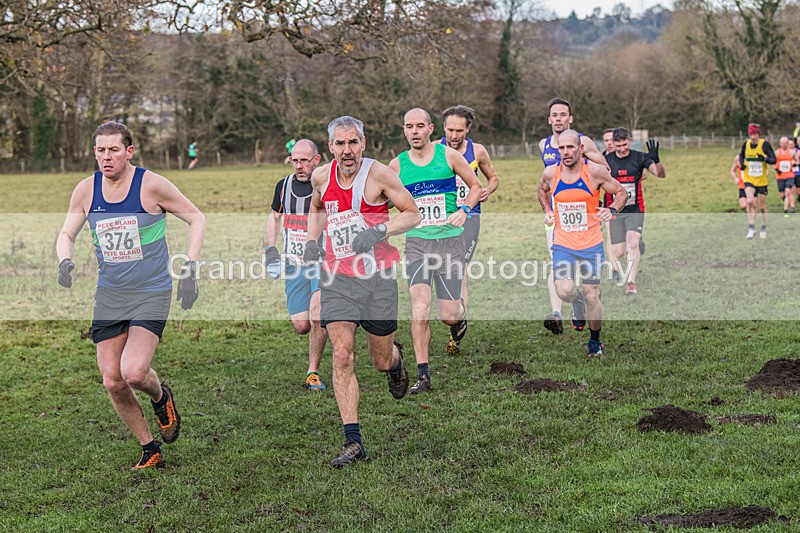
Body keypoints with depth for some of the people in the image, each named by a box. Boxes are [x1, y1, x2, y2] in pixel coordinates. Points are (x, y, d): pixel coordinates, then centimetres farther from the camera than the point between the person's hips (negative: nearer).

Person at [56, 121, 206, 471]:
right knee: (112, 382, 1)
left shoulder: (151, 185, -11)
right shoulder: (86, 190, 0)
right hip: (108, 295, 4)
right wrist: (64, 261, -10)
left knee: (133, 373, -21)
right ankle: (150, 451, 20)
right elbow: (66, 234, 12)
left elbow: (196, 219, -1)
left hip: (151, 294, -4)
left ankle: (161, 397, 17)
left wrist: (189, 269, -9)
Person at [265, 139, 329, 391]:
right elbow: (274, 217, 21)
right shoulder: (284, 186, 5)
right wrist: (271, 251, 10)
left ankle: (313, 372, -6)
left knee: (317, 313, -23)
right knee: (301, 326, -2)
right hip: (294, 264, 4)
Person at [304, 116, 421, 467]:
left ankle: (395, 358, 48)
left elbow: (413, 214, -2)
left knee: (381, 361, 7)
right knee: (342, 357, -10)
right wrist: (312, 240, 10)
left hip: (377, 276, -2)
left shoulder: (378, 174, -8)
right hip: (336, 278, 3)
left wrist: (378, 232, -18)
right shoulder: (321, 177, 5)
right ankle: (353, 442, -7)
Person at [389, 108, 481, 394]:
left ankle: (460, 315, 40)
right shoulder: (397, 165, 3)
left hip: (449, 241, 0)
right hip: (416, 242, 0)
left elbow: (475, 186, 11)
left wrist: (464, 210, -5)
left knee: (448, 315, 1)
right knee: (420, 308, -15)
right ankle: (423, 375, -7)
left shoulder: (448, 155, 1)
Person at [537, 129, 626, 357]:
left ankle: (595, 339, 26)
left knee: (592, 296, 3)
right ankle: (577, 301, 24)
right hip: (563, 244, 1)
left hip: (591, 244, -1)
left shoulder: (595, 171, -10)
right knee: (564, 291, -15)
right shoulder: (550, 173, -4)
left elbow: (620, 192, 3)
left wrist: (612, 209, -16)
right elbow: (542, 190, 20)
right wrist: (547, 211, 4)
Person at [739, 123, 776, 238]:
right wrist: (741, 164, -3)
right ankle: (751, 229, -15)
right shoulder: (746, 144, -3)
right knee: (750, 202, -21)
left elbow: (774, 160, -10)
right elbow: (741, 155, 17)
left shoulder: (765, 144, -11)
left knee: (762, 206, 8)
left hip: (761, 180, -1)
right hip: (749, 180, 1)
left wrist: (764, 159, -30)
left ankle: (763, 229, 28)